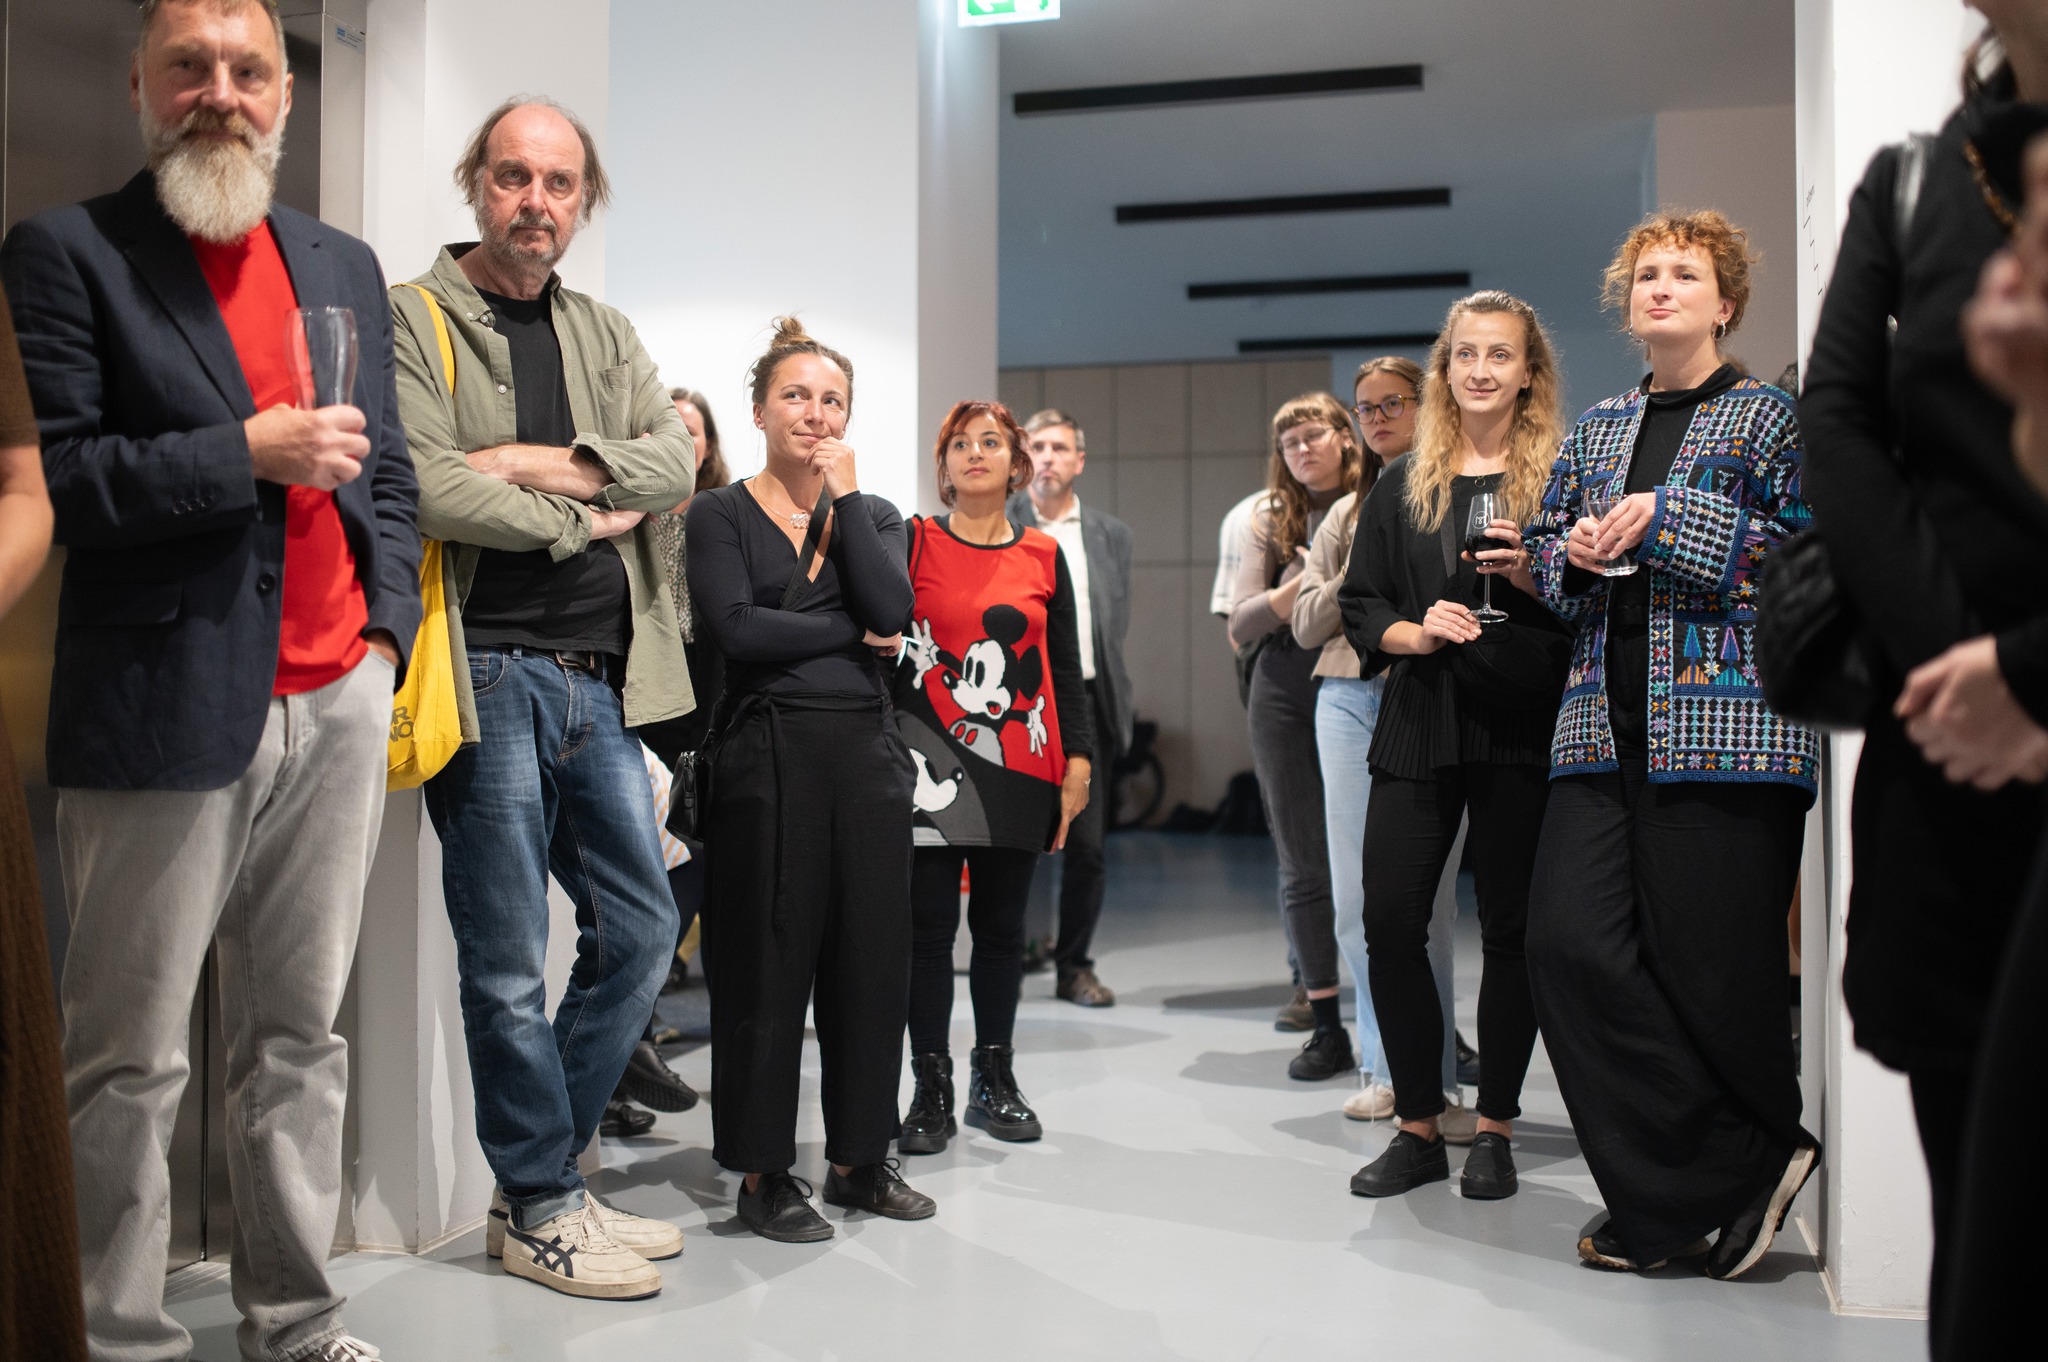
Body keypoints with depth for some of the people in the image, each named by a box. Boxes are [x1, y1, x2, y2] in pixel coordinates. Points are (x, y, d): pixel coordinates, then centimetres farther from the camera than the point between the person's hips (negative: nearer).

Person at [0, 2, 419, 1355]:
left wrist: (386, 631, 7)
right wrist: (248, 453, -15)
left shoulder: (346, 264, 17)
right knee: (132, 1061, 3)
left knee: (303, 1038, 12)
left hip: (338, 706, 5)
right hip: (165, 715, -5)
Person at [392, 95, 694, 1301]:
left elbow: (673, 462, 1)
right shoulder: (413, 320, -2)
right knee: (511, 965, 1)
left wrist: (541, 462, -12)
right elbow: (425, 488, -16)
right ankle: (542, 1209, 18)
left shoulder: (607, 335, 17)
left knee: (642, 931, 10)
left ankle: (541, 1176, 25)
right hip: (490, 672, -6)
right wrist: (586, 518, -7)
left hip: (598, 679, 7)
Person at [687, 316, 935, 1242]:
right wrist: (851, 633, -6)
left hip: (866, 750, 4)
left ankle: (860, 1155, 22)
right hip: (767, 753, -4)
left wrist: (843, 493, -2)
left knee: (872, 957, 7)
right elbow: (734, 627, -13)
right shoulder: (720, 514, 3)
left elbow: (893, 609, -5)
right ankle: (763, 1172, 12)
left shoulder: (873, 514, 15)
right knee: (767, 964, 0)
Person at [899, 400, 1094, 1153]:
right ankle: (931, 1089, 10)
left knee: (1001, 923, 9)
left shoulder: (1044, 555, 9)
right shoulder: (914, 542, 1)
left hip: (1020, 764, 3)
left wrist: (1078, 763, 5)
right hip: (932, 762, -2)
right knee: (930, 925, -1)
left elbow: (1066, 668, 11)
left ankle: (995, 1078, 22)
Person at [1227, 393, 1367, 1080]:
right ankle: (1327, 1027, 15)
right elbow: (1241, 625, 1)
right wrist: (1301, 585, -13)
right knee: (1305, 864, 5)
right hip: (1287, 695, 3)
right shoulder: (1273, 521, 10)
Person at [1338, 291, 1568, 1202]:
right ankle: (1418, 1129, 13)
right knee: (1390, 924, -2)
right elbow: (1359, 607, 10)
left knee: (1511, 929, 4)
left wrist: (1532, 576, -14)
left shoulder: (1560, 477, 3)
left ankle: (1494, 1131, 18)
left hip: (1522, 727, -2)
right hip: (1420, 725, 3)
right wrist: (1415, 631, -9)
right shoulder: (1404, 484, 11)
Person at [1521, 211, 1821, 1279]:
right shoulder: (1598, 427, 20)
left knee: (1713, 970, -3)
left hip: (1726, 723, -5)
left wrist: (1669, 519, -12)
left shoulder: (1768, 416, 4)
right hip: (1604, 729, 5)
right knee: (1571, 945, -5)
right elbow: (1544, 545, 25)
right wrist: (1576, 551, 3)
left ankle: (1682, 1197, 16)